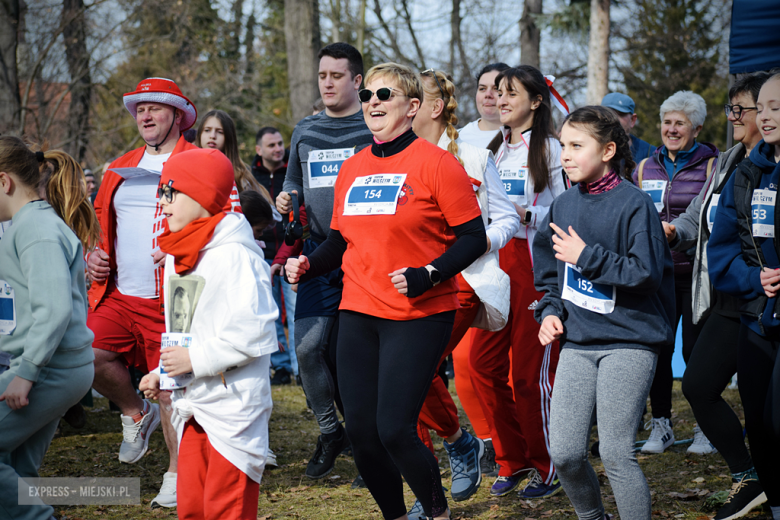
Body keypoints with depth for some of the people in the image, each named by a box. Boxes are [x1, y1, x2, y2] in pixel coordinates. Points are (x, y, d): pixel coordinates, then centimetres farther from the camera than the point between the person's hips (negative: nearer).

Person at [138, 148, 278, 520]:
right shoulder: (176, 255, 15)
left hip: (234, 402, -9)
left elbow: (254, 331, -21)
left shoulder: (234, 254, -14)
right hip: (191, 403, 9)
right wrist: (161, 373, 12)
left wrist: (196, 359, -18)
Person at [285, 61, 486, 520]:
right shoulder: (352, 169, 12)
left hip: (420, 316, -6)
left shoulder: (435, 163, -7)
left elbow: (473, 237, -8)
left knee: (394, 429, -12)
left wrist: (427, 275, -21)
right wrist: (308, 265, 2)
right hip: (358, 314, 6)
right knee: (361, 431, 4)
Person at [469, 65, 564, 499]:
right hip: (495, 260, 7)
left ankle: (549, 469, 8)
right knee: (483, 363, 2)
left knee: (530, 372, -4)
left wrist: (527, 215, -19)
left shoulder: (550, 149, -3)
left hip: (535, 263, -7)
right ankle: (514, 460, 16)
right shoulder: (494, 146, 16)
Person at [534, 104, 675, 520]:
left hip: (628, 342, -6)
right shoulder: (563, 206, 9)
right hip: (577, 344, 6)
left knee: (616, 454, -8)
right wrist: (550, 311, 5)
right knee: (564, 453, 2)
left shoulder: (634, 204, -10)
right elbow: (549, 272, 22)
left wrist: (586, 256, -15)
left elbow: (646, 272, -17)